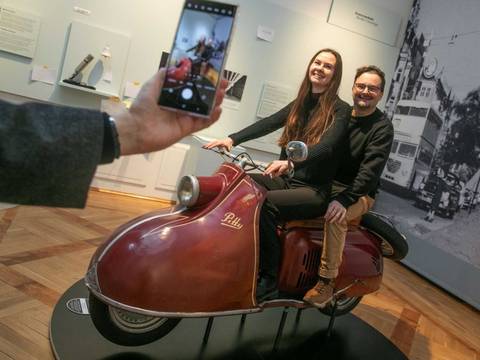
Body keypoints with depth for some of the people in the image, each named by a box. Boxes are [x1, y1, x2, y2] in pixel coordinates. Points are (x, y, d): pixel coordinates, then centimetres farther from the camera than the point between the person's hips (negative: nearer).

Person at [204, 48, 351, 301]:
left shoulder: (340, 110, -5)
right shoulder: (300, 103, 15)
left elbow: (326, 147, -22)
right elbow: (268, 124, 3)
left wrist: (290, 161, -40)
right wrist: (232, 139, -12)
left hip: (314, 190, -6)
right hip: (287, 180, 7)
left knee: (264, 204, -32)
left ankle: (269, 280, -18)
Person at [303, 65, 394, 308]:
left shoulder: (382, 128, -8)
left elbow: (370, 171, -21)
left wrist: (344, 200, -35)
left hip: (358, 192, -5)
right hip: (323, 182, 6)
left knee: (335, 216, -35)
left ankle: (327, 281, -20)